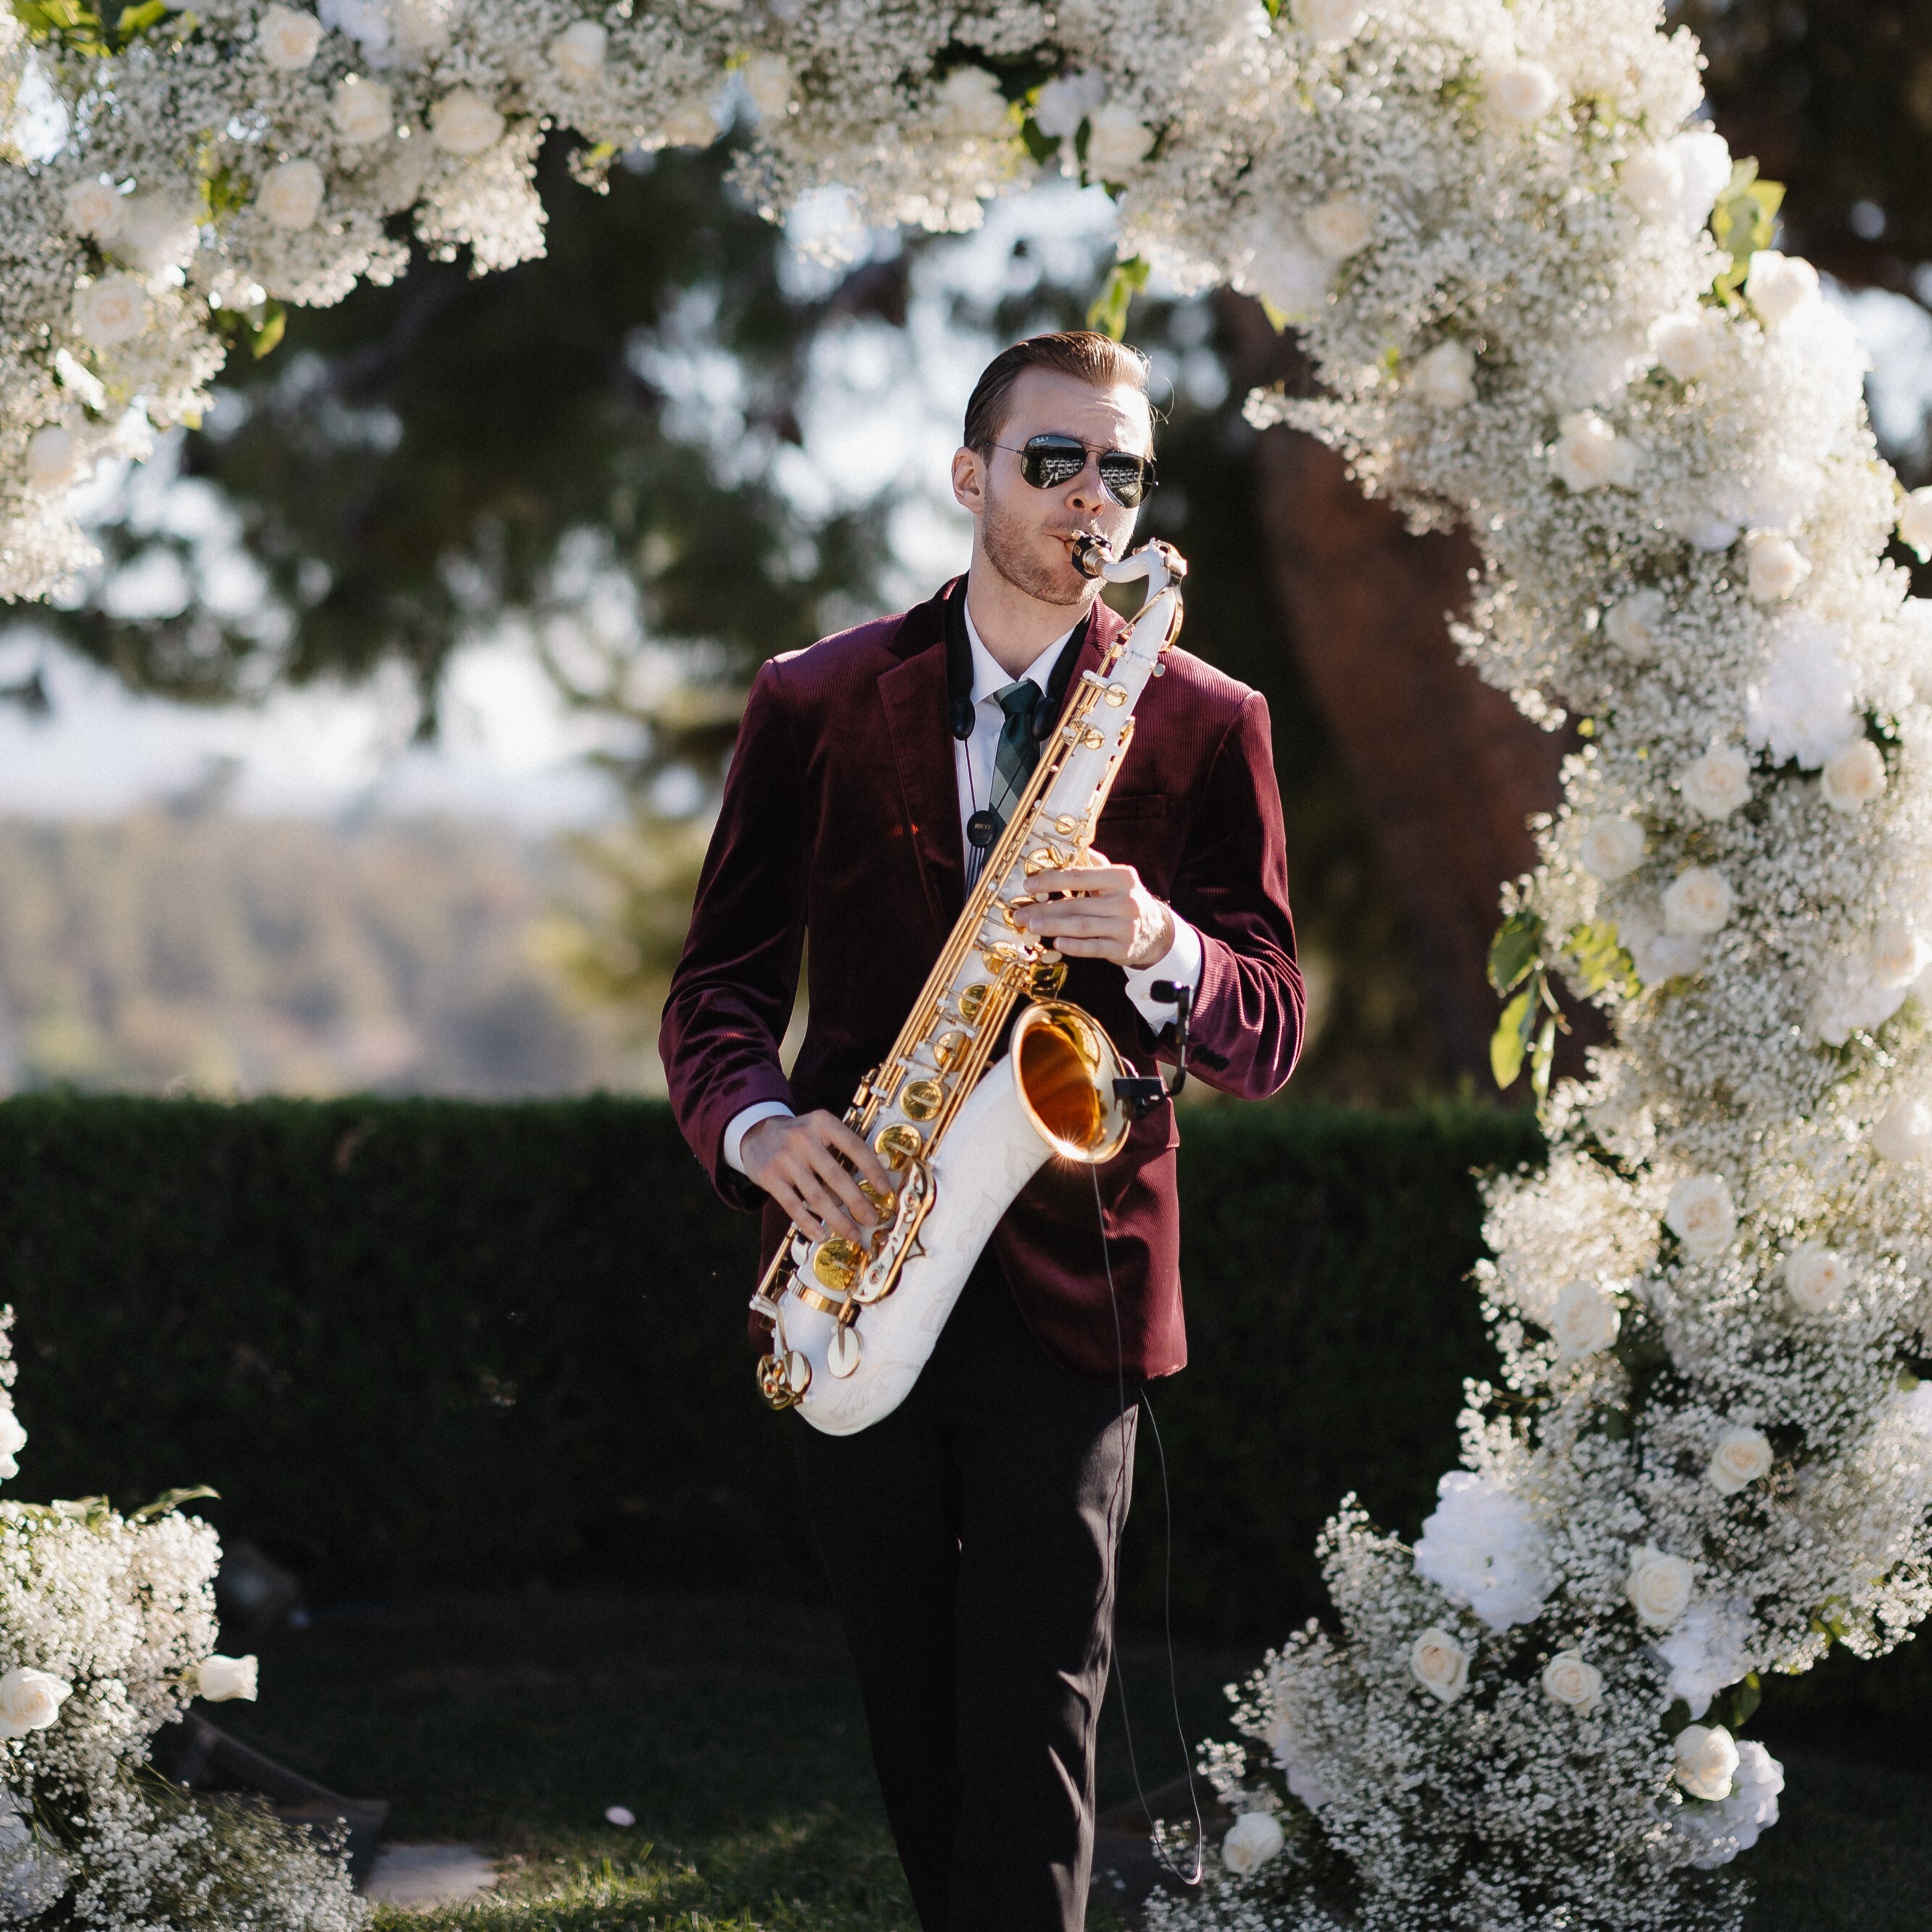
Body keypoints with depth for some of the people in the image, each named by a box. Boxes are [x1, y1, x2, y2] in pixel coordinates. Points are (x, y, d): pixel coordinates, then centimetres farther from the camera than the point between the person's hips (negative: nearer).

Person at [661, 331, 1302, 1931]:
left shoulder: (1204, 726, 4)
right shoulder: (814, 703, 7)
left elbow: (1270, 1038, 1)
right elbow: (722, 979, 7)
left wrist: (1163, 948, -21)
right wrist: (755, 1122, -14)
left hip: (1069, 1292, -2)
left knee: (1030, 1740, -9)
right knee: (914, 1722, 12)